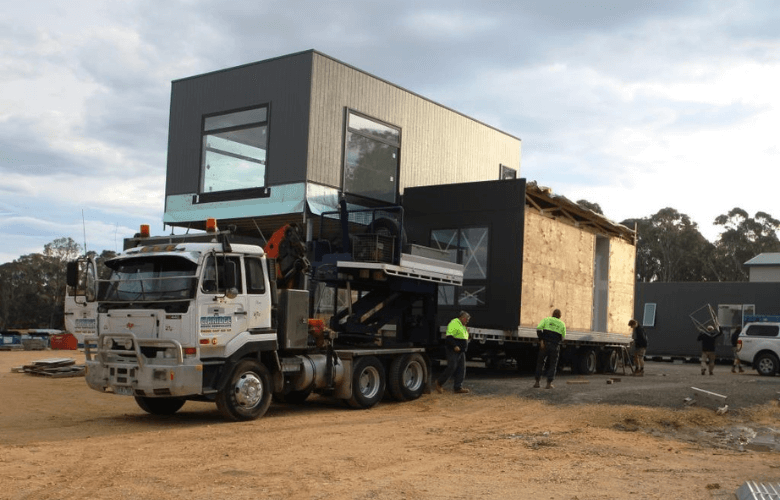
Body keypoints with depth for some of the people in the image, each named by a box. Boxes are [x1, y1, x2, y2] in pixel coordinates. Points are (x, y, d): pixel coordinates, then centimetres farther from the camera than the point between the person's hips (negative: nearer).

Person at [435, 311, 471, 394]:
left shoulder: (463, 326, 21)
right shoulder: (454, 323, -11)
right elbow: (449, 337, -21)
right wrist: (455, 346, -27)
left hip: (461, 351, 10)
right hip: (453, 351, -10)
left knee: (461, 369, 4)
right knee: (451, 368, -11)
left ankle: (458, 387, 5)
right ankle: (439, 383, 5)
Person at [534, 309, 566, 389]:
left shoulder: (546, 320, 7)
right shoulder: (562, 324, 10)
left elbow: (538, 328, -9)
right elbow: (562, 338, 11)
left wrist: (541, 340, -10)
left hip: (545, 344, 0)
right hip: (555, 346, 0)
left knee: (540, 363, 10)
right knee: (552, 365, 9)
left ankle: (537, 382, 7)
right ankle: (549, 383, 3)